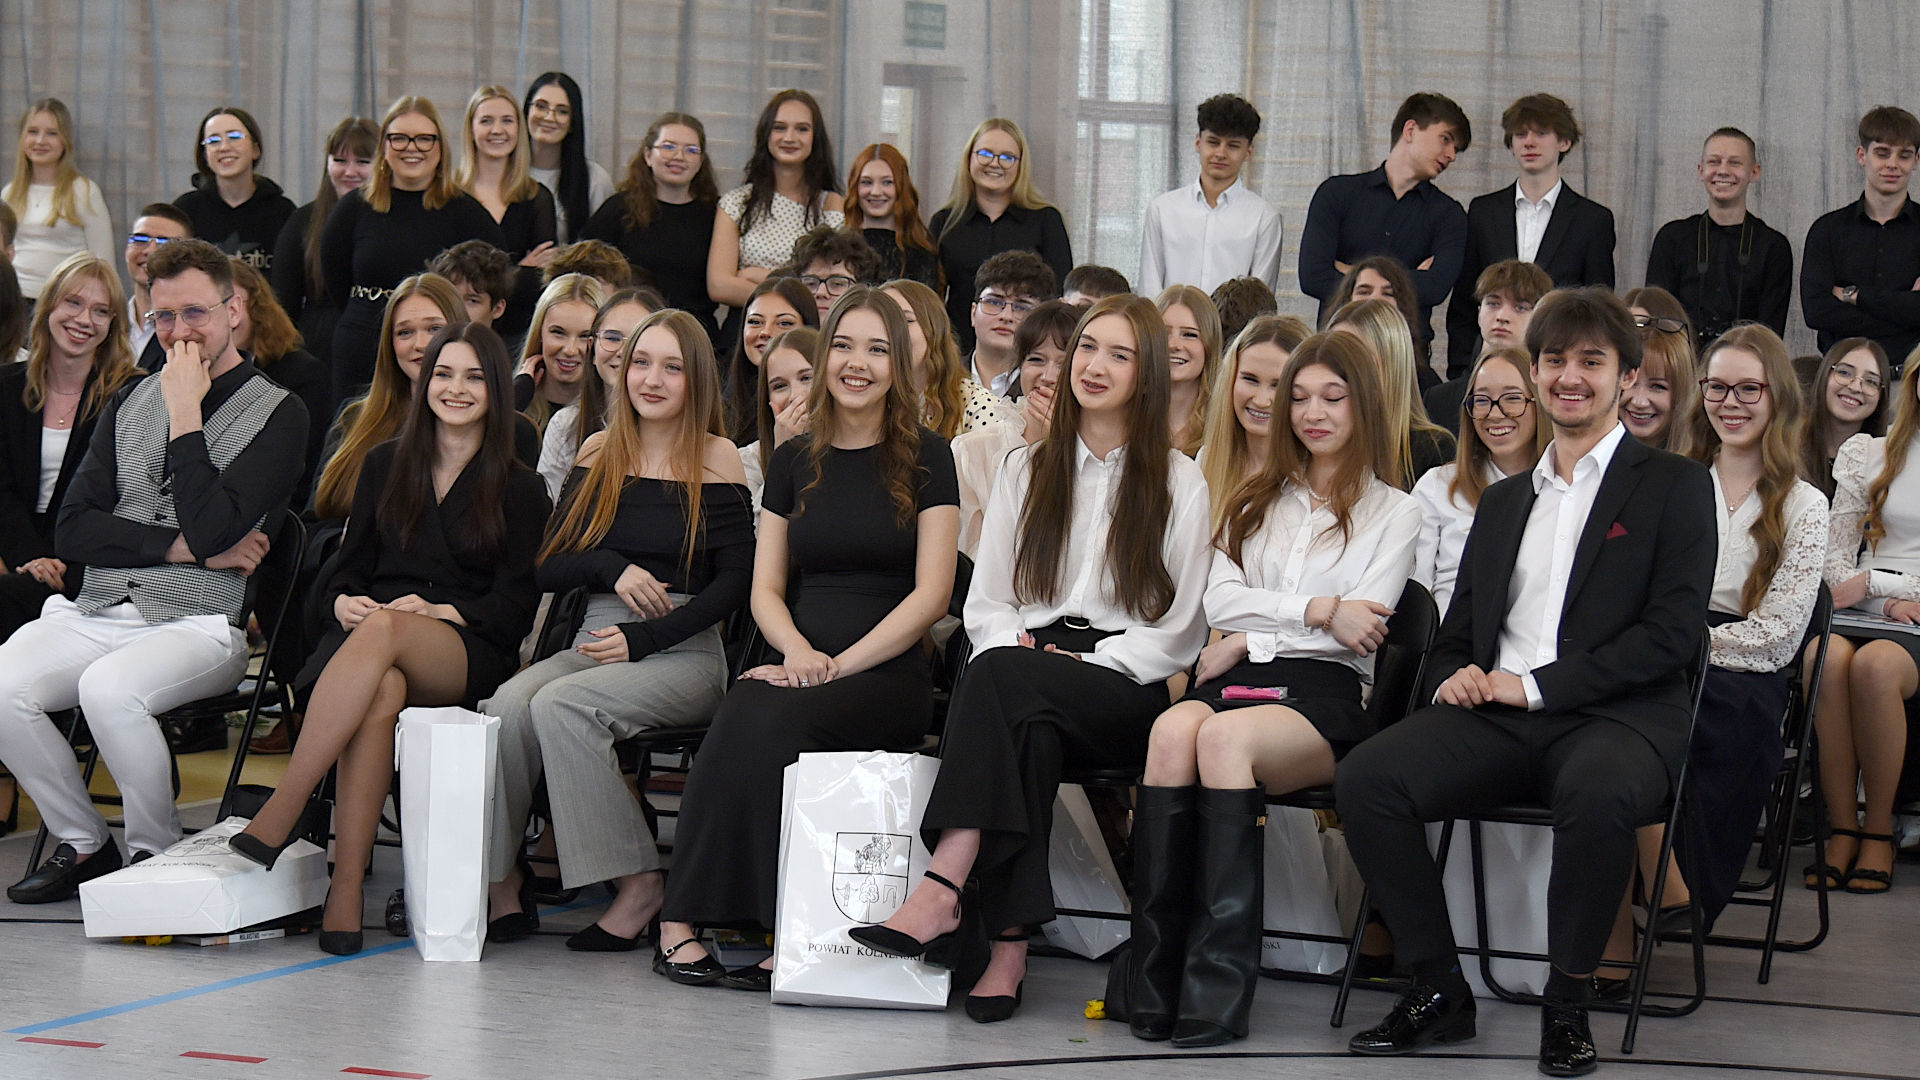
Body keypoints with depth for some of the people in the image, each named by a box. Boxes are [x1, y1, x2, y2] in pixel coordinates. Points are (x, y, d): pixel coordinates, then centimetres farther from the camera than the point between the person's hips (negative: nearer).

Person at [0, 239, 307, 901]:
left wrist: (185, 414, -10)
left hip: (200, 624, -5)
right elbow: (72, 529, 5)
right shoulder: (129, 406, 17)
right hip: (96, 612, 5)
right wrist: (187, 548, -7)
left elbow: (212, 528, -15)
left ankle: (157, 853, -11)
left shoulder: (276, 415, 0)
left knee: (107, 686, -34)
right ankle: (83, 844, -2)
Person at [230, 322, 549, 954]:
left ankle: (279, 815, -42)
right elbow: (348, 569, 18)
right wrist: (344, 602, -6)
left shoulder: (520, 490, 12)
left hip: (469, 654, -2)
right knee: (381, 691, -38)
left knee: (383, 631, -39)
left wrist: (438, 612, -12)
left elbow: (516, 607, 4)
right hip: (366, 641, 2)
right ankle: (346, 886, -45)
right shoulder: (385, 465, 21)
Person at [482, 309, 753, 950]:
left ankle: (638, 885, -22)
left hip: (685, 655, -4)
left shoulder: (716, 459, 2)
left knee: (560, 705, -32)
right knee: (506, 709, -28)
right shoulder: (599, 453, 15)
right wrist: (611, 567, -9)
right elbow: (547, 571, 12)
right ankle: (501, 887, -21)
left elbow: (734, 583, -4)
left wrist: (641, 639, -14)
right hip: (595, 645, 4)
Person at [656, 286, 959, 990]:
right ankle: (681, 921, -31)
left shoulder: (925, 459, 4)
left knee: (777, 718, -33)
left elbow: (931, 594, -3)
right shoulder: (795, 462, 16)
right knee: (742, 714, -31)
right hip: (802, 664, 3)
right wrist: (797, 649, -10)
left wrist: (840, 664, -13)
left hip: (889, 673, -3)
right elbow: (765, 589, 13)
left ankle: (684, 919, -29)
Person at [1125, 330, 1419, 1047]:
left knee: (1223, 735, -37)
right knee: (1173, 728, -34)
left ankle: (1217, 990, -42)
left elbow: (1359, 627, 1)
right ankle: (1153, 986, -39)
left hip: (1325, 693, -3)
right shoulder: (1254, 500, 28)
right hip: (1236, 682, 3)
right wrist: (1318, 609, -1)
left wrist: (1251, 636, -1)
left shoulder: (1393, 512, 17)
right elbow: (1220, 600, 11)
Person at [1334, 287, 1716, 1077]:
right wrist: (1452, 678, 0)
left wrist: (1535, 685, -11)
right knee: (1365, 778, -23)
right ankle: (1438, 990, -9)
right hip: (1495, 717, 5)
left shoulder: (1675, 486, 8)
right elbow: (1457, 632, 26)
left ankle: (1567, 1003, -18)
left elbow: (1672, 632, -5)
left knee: (1597, 794, -40)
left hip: (1615, 715, -5)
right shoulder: (1503, 500, 26)